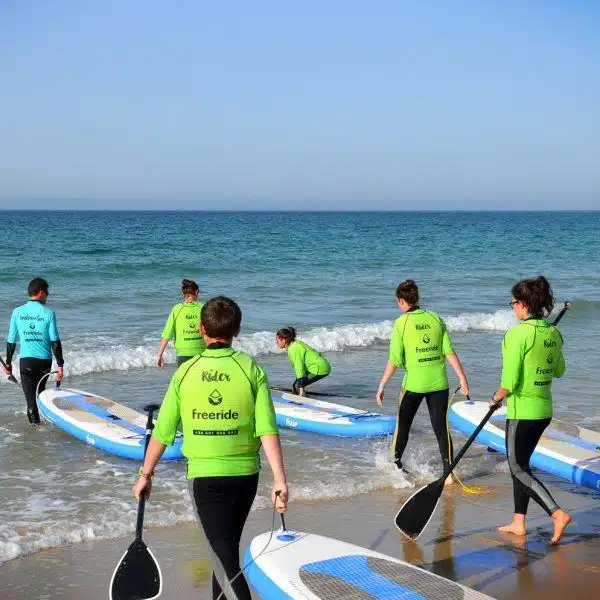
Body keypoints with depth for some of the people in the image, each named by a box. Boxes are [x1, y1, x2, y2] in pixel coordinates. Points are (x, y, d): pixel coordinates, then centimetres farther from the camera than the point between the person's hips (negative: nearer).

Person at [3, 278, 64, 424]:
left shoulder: (17, 312, -1)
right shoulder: (49, 313, -7)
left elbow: (11, 341, 4)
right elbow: (55, 342, -8)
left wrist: (8, 364, 14)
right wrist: (60, 365, -4)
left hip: (26, 360, -1)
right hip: (45, 361, 1)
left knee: (31, 398, 0)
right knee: (40, 393, 24)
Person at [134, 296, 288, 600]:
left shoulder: (185, 372, -4)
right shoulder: (251, 370, -6)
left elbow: (162, 432, 0)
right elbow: (267, 430, -14)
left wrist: (145, 475, 11)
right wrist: (280, 480, -14)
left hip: (203, 475, -2)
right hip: (244, 473, 2)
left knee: (224, 556, 0)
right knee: (227, 544, 23)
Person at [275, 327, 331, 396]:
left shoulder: (294, 349, -20)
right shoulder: (295, 344, 10)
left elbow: (299, 368, -23)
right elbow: (298, 367, 15)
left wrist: (301, 388, -23)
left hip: (320, 369, -10)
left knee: (297, 385, -13)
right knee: (296, 385, 10)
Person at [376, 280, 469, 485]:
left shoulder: (401, 323, -8)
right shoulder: (436, 319, 1)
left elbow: (395, 361, -10)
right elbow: (450, 353, 1)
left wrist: (382, 386, -2)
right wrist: (462, 377, 7)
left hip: (413, 383, -3)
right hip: (439, 383, 3)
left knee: (403, 424, 18)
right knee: (441, 427, 8)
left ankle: (395, 464, 33)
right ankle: (449, 473, 4)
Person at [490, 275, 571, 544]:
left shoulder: (517, 334, -20)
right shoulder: (553, 333, 3)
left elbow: (510, 383, -21)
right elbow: (559, 371, 18)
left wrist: (496, 398, -3)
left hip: (522, 411, -8)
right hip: (544, 410, 8)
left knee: (518, 468, 2)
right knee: (520, 464, 18)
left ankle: (557, 513, -10)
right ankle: (519, 522, 25)